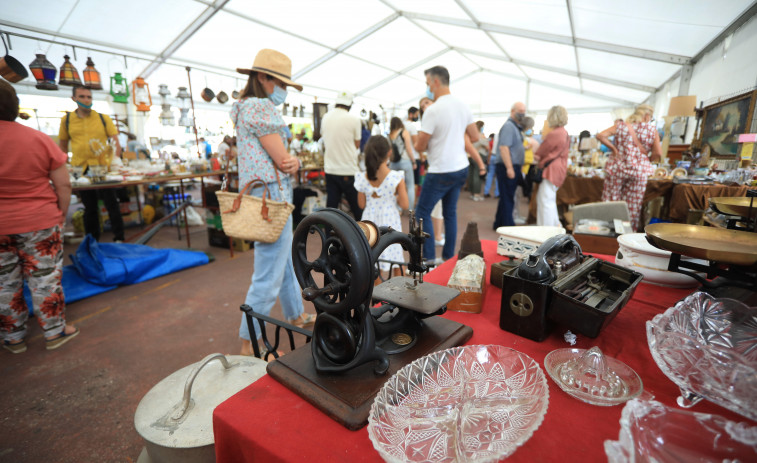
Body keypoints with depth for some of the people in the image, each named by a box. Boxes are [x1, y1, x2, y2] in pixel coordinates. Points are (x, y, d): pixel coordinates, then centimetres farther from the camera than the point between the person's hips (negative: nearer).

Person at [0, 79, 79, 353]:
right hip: (38, 223, -1)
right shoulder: (39, 139, -9)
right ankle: (55, 332, 20)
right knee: (44, 279, 9)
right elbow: (63, 185, -8)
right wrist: (61, 215, 5)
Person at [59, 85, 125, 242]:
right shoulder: (67, 119, 8)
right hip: (80, 169, 2)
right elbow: (63, 145, 15)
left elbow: (116, 142, 0)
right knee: (89, 207, 11)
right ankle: (92, 241, 21)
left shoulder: (103, 118, 3)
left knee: (111, 203, -2)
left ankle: (119, 239, 6)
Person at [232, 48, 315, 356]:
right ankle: (249, 344, 11)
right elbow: (283, 160, -17)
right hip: (271, 197, -11)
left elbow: (283, 158, 13)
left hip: (274, 196, 11)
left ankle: (296, 315, 40)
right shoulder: (260, 106, -14)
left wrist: (292, 161, -8)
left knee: (285, 261, 22)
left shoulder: (247, 106, 18)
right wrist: (291, 163, 4)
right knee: (268, 275, -4)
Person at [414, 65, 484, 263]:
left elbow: (420, 146, -14)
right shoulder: (463, 106, 6)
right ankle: (449, 257, 23)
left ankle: (429, 259, 4)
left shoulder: (432, 110, -17)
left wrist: (428, 144, 7)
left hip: (441, 171, -8)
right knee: (450, 212, 16)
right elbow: (474, 136, 15)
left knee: (423, 212, 3)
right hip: (461, 167, 8)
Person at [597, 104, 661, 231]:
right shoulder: (652, 130, 1)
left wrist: (614, 149, -3)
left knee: (611, 201, 5)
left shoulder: (620, 125, 3)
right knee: (633, 206, 7)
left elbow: (600, 136, -10)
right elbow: (658, 153, -5)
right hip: (639, 170, 0)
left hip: (617, 168, 0)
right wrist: (646, 159, 14)